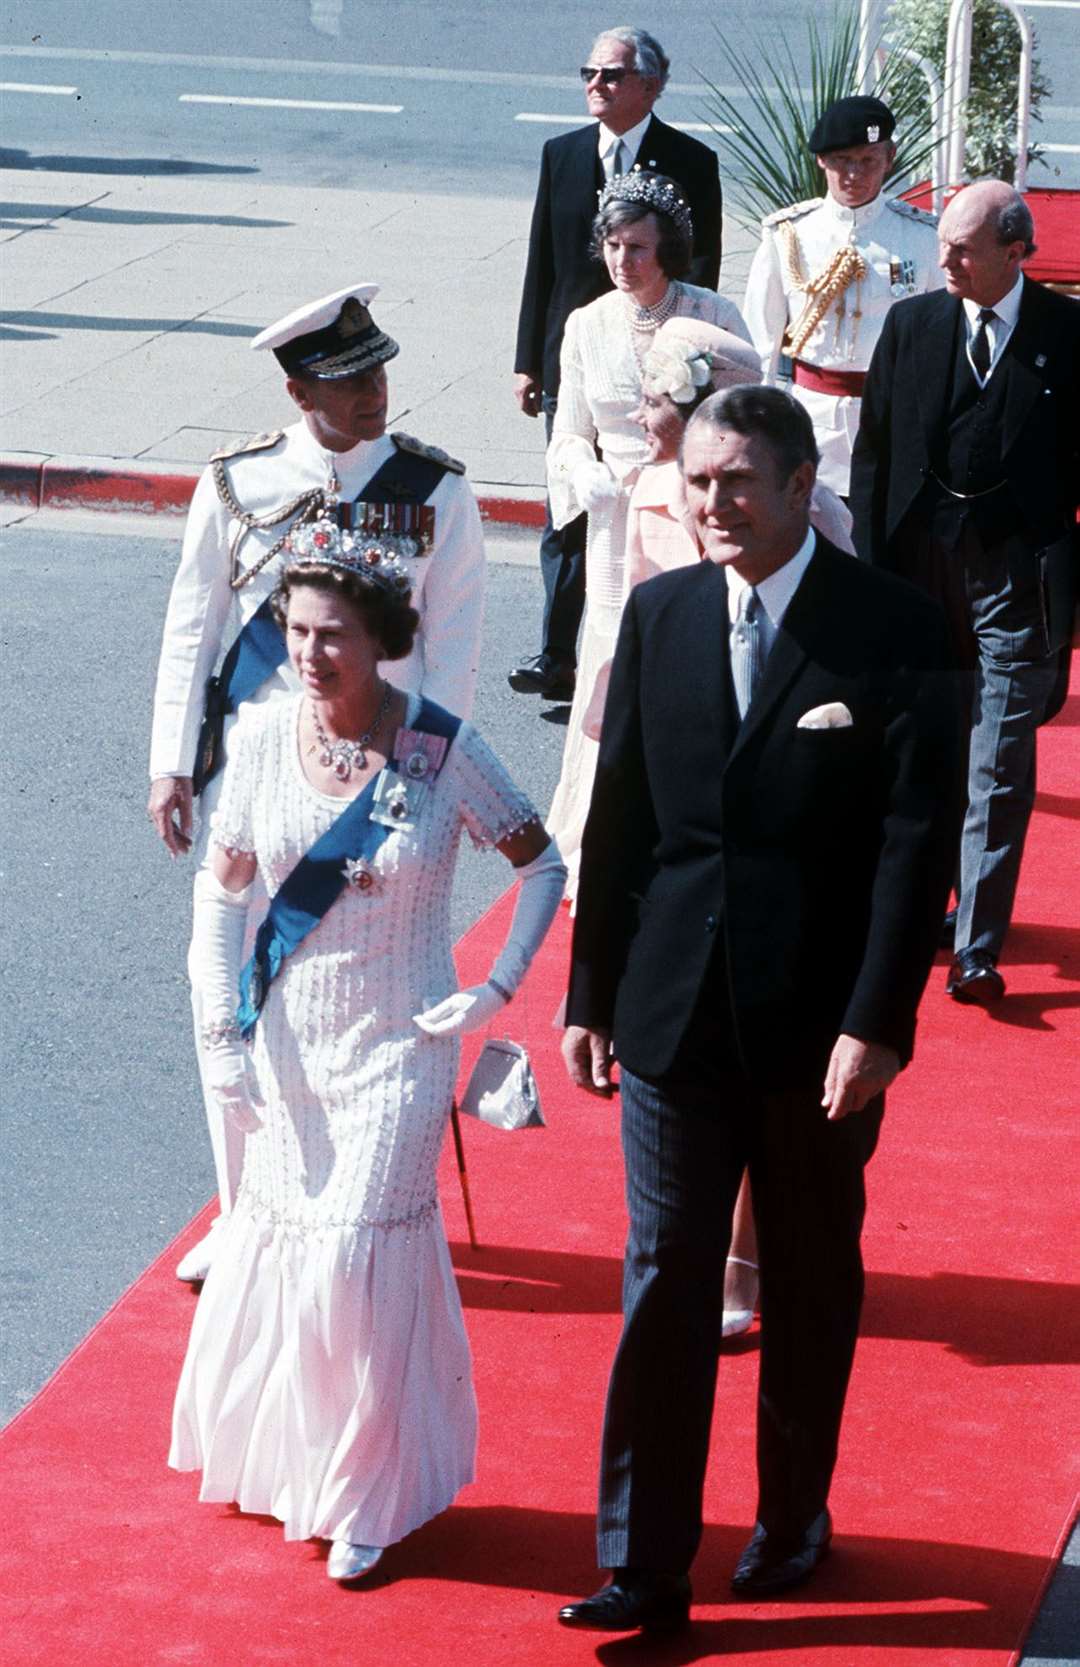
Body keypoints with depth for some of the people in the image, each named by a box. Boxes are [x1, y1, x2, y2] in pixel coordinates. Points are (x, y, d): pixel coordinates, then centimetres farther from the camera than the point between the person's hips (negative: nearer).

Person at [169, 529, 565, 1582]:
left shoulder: (442, 750, -14)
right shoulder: (263, 736, -7)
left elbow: (543, 864, -1)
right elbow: (221, 885, 5)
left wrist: (496, 989, -8)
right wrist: (219, 1031, -1)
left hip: (394, 1050, -3)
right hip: (285, 1047, 3)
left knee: (358, 1256, -5)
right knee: (277, 1243, 12)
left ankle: (367, 1498, 14)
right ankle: (283, 1466, 36)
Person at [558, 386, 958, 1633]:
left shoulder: (893, 632, -8)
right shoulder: (659, 615, 3)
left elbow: (915, 839, -11)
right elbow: (618, 817, 7)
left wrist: (876, 1021, -16)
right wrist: (591, 994, 7)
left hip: (820, 1025, -2)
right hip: (676, 1014, 2)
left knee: (811, 1288, 14)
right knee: (663, 1285, 2)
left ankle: (794, 1517, 31)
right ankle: (644, 1566, 5)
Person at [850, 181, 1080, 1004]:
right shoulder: (912, 326, 4)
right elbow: (874, 454, 8)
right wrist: (870, 572, 2)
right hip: (922, 564, 3)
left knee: (999, 773, -3)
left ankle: (976, 951, 0)